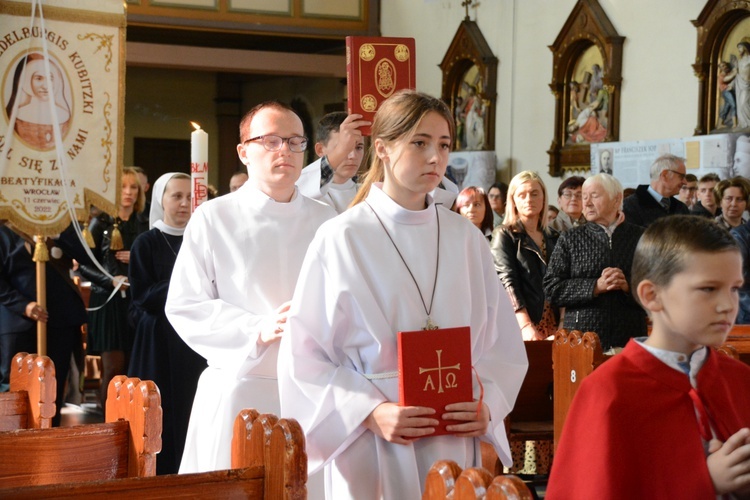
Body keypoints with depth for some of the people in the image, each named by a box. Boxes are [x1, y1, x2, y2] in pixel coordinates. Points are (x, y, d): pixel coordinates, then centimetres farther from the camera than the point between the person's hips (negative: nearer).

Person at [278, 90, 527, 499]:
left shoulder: (466, 239, 4)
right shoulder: (341, 239, -7)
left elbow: (501, 343, 7)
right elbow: (306, 357, -7)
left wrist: (485, 405, -9)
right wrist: (371, 413, -17)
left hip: (456, 448, 3)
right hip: (372, 454, -3)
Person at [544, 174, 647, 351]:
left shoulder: (640, 237, 8)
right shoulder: (570, 239, 8)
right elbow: (551, 288, -1)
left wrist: (629, 286, -14)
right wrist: (597, 286, -11)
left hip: (629, 339, 1)